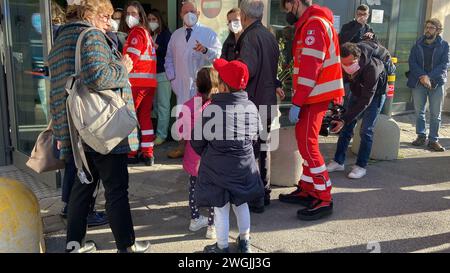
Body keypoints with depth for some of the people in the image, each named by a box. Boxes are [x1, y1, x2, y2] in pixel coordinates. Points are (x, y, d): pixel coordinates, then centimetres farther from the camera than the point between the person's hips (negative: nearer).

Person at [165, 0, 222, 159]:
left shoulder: (209, 33, 0)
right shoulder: (176, 35, 14)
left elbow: (218, 55, -11)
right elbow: (169, 58, 19)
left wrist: (205, 50, -30)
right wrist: (171, 77, 7)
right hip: (182, 84, 4)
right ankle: (182, 147, 23)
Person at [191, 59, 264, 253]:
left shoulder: (211, 109, -20)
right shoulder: (251, 107, -7)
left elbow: (197, 141, -10)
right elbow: (254, 137, 5)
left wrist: (207, 155, 10)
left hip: (217, 169, -4)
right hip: (244, 166, 4)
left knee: (221, 209, 10)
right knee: (241, 203, 21)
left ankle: (222, 247, 26)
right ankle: (244, 242, 38)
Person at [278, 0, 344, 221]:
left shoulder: (313, 24, -14)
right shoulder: (310, 24, 19)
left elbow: (310, 68, -22)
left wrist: (296, 102, -23)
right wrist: (299, 98, 10)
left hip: (316, 95, -10)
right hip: (313, 94, 10)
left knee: (308, 145, -8)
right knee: (304, 142, 13)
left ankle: (324, 200, -2)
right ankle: (306, 190, 22)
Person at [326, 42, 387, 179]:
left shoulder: (371, 68, -40)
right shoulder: (342, 65, -26)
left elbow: (365, 100, -36)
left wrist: (345, 120, -38)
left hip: (375, 93, -5)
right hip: (357, 91, 5)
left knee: (366, 130, -10)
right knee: (347, 127, 2)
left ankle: (361, 166, 1)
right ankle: (338, 162, 10)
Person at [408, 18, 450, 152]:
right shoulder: (418, 45, 8)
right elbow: (412, 62, -1)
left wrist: (429, 77, -18)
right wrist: (422, 76, -16)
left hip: (437, 83, -2)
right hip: (418, 82, 2)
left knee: (436, 114, 0)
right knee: (419, 111, 8)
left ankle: (433, 140, 7)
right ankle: (421, 136, 21)